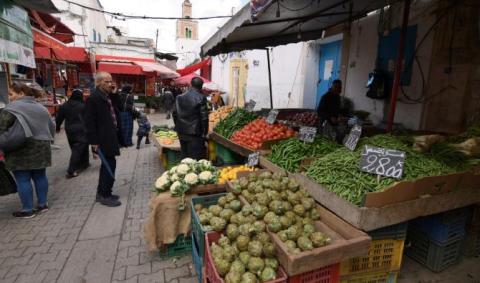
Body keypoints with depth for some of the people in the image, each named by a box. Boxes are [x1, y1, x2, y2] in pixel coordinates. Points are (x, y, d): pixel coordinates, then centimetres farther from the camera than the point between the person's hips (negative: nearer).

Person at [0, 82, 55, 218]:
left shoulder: (13, 108, -8)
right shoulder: (41, 108, 13)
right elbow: (51, 127, 18)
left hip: (21, 150, -7)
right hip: (41, 149, 7)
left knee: (23, 180, 2)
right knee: (40, 176, 14)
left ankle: (28, 209, 9)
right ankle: (43, 204, 23)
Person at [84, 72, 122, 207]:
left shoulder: (108, 97, 13)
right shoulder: (93, 98, -13)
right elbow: (90, 122, -17)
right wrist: (94, 142, -18)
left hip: (109, 138, 10)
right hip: (103, 140, -9)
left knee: (107, 165, 16)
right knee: (110, 165, -5)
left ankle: (101, 193, 30)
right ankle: (105, 196, 9)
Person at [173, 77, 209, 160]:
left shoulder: (179, 97, 6)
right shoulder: (201, 98, -11)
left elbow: (175, 113, 11)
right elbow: (204, 116, -12)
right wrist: (204, 132, -3)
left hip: (182, 132, 6)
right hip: (195, 133, -6)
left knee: (184, 156, 16)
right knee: (196, 159, 1)